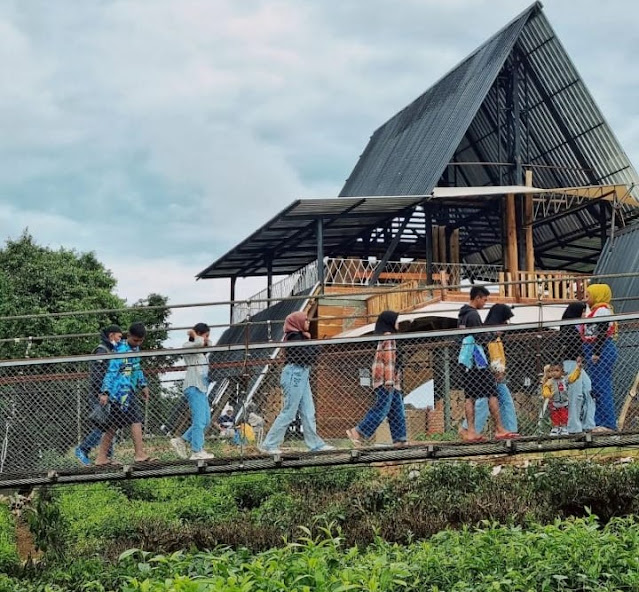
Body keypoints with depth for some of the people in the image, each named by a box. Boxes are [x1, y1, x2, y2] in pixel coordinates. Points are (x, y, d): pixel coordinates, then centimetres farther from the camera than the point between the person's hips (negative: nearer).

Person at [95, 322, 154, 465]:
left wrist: (143, 385, 23)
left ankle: (101, 457, 12)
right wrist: (105, 392, -22)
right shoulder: (121, 350, -14)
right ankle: (140, 454, -10)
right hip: (122, 392, -9)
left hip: (129, 392, 9)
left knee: (113, 424, 9)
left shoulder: (136, 349, 16)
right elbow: (111, 371, -17)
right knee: (136, 420, -10)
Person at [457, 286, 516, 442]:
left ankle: (471, 432, 2)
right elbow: (480, 338, -16)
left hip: (465, 359, 9)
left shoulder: (462, 315, 16)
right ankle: (500, 430, -5)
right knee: (492, 393, -5)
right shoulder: (473, 315, -12)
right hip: (476, 359, -9)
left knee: (470, 396, 6)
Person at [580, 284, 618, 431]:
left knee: (601, 388, -11)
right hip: (596, 352, 11)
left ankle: (608, 424, -11)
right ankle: (600, 422, 14)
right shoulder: (597, 311, 21)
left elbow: (602, 333, -19)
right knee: (597, 389, 11)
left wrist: (596, 353, -22)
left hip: (602, 351, -11)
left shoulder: (602, 310, -10)